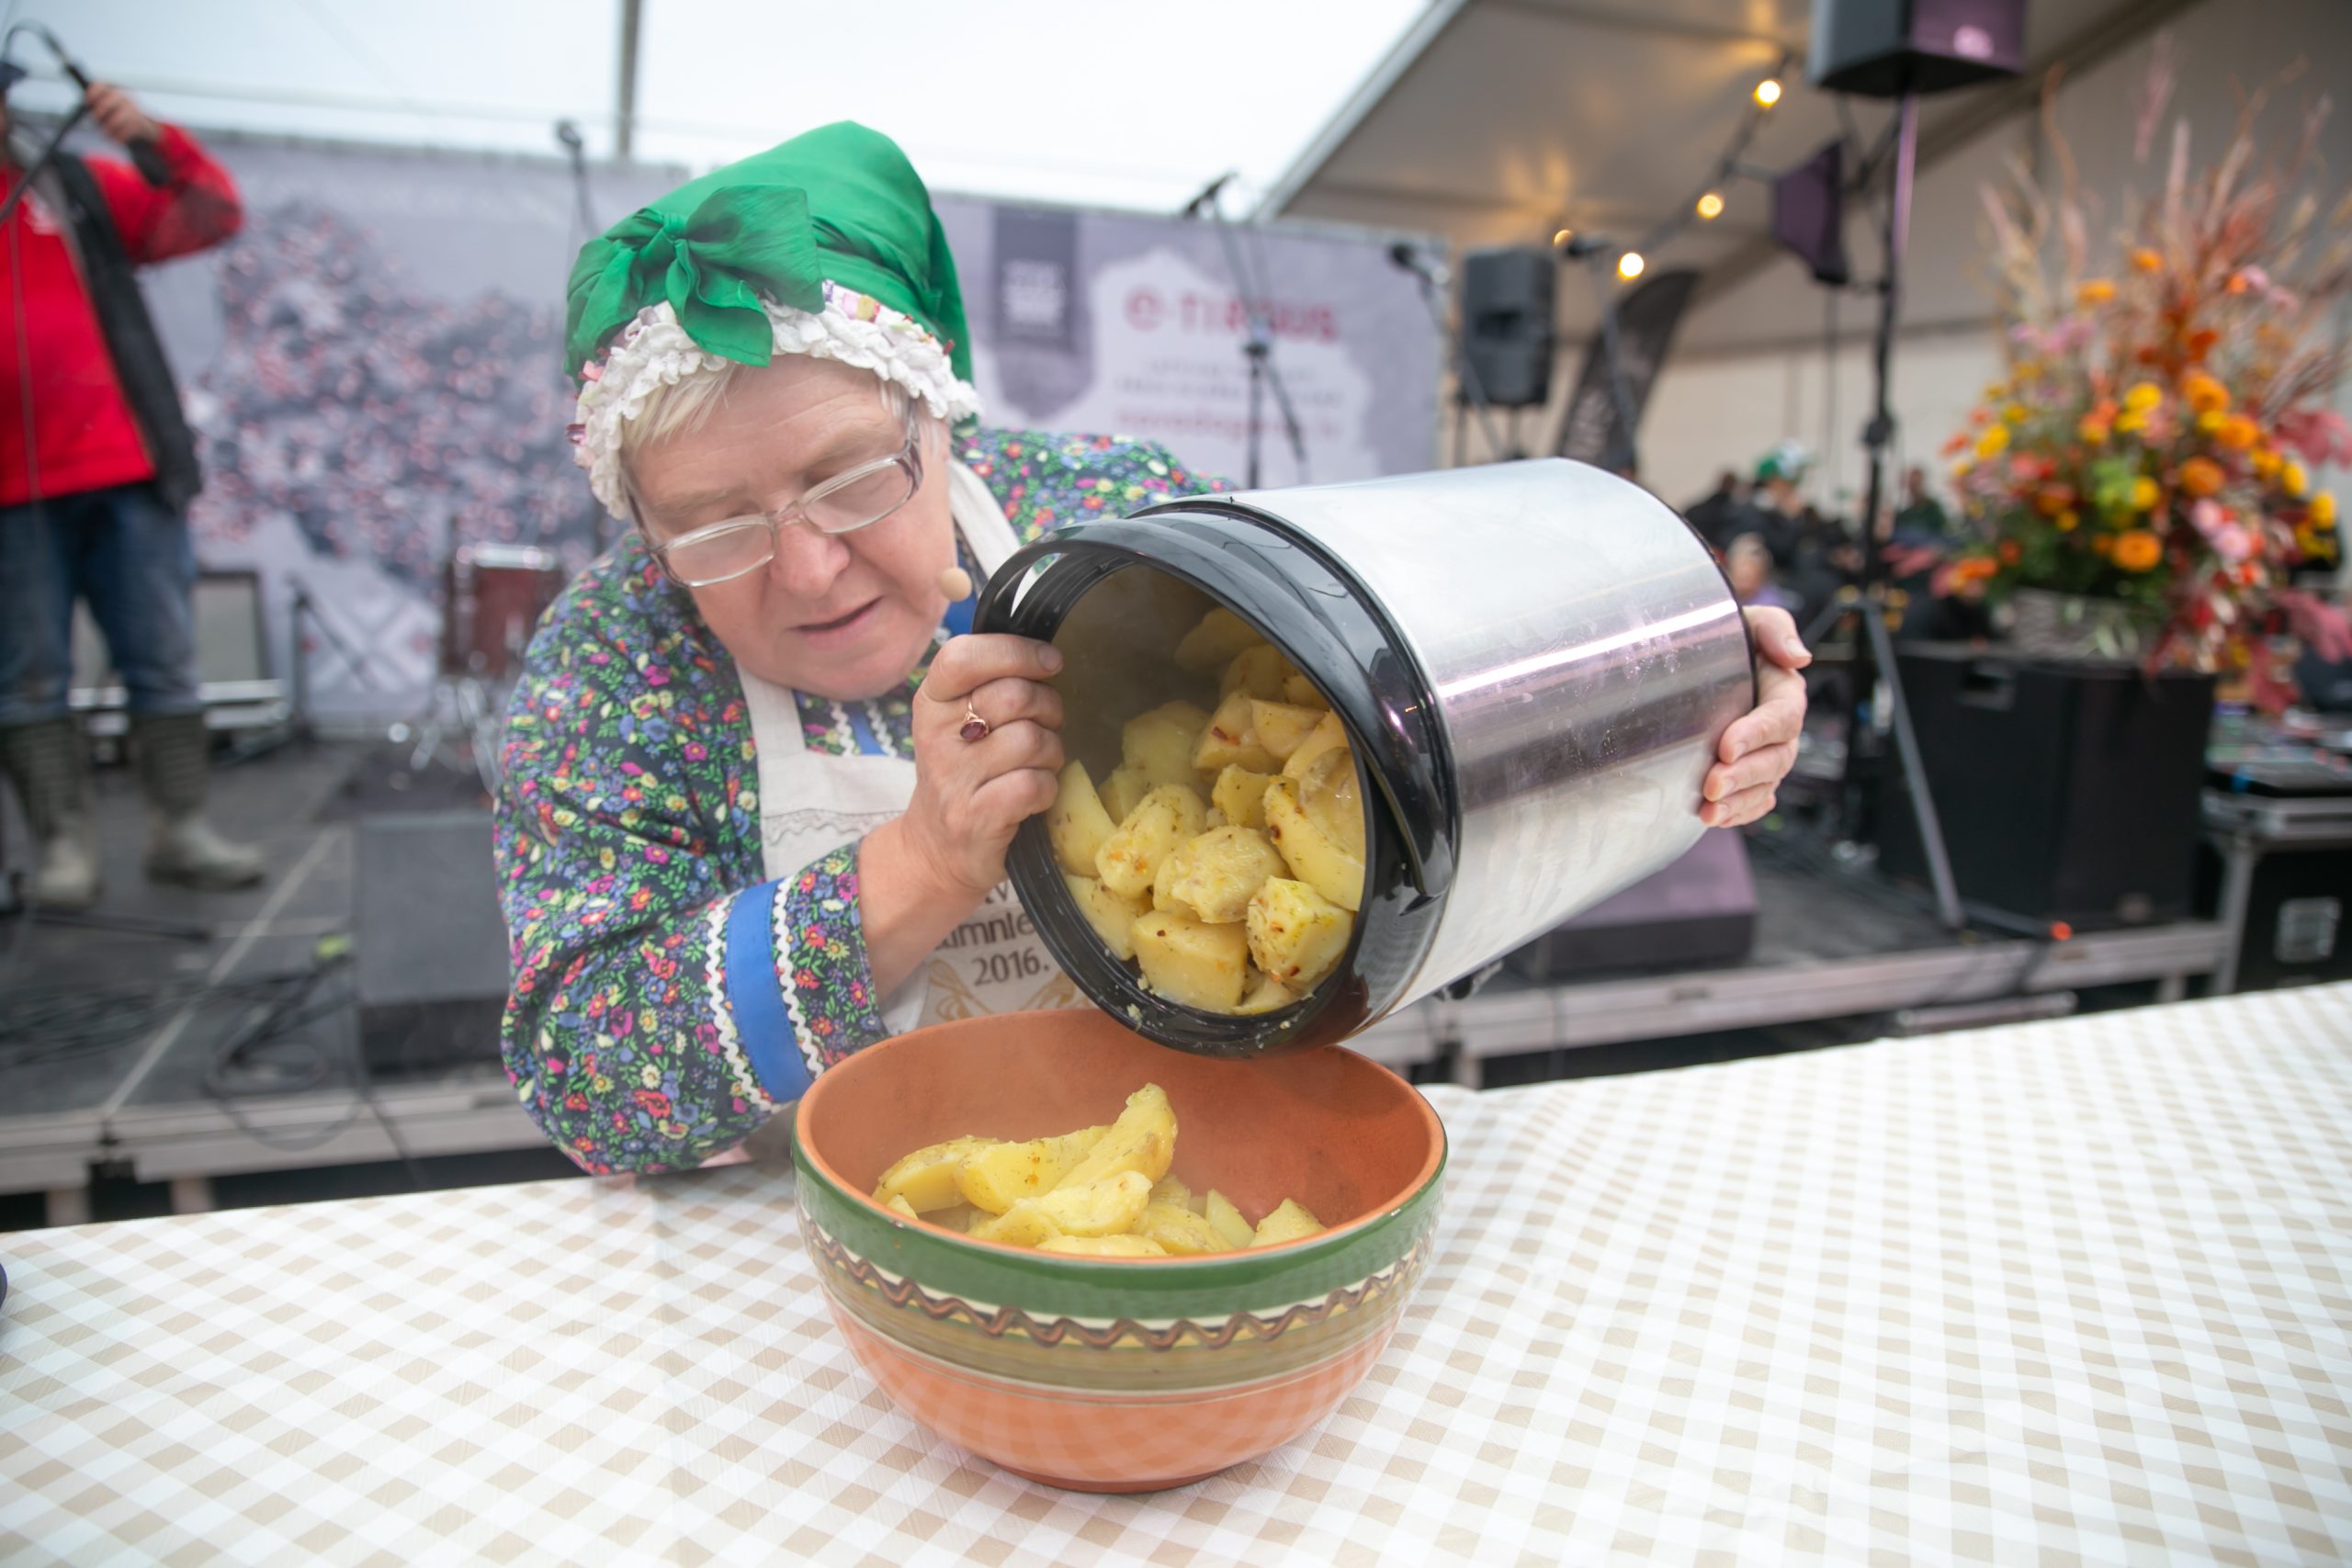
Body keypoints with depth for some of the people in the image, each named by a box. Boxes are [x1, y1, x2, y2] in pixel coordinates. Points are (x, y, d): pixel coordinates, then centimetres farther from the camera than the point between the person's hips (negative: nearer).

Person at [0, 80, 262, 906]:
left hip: (125, 474, 0)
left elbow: (214, 217, 5)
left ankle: (180, 831, 11)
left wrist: (156, 138, -10)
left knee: (164, 661, 3)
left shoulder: (77, 188, 11)